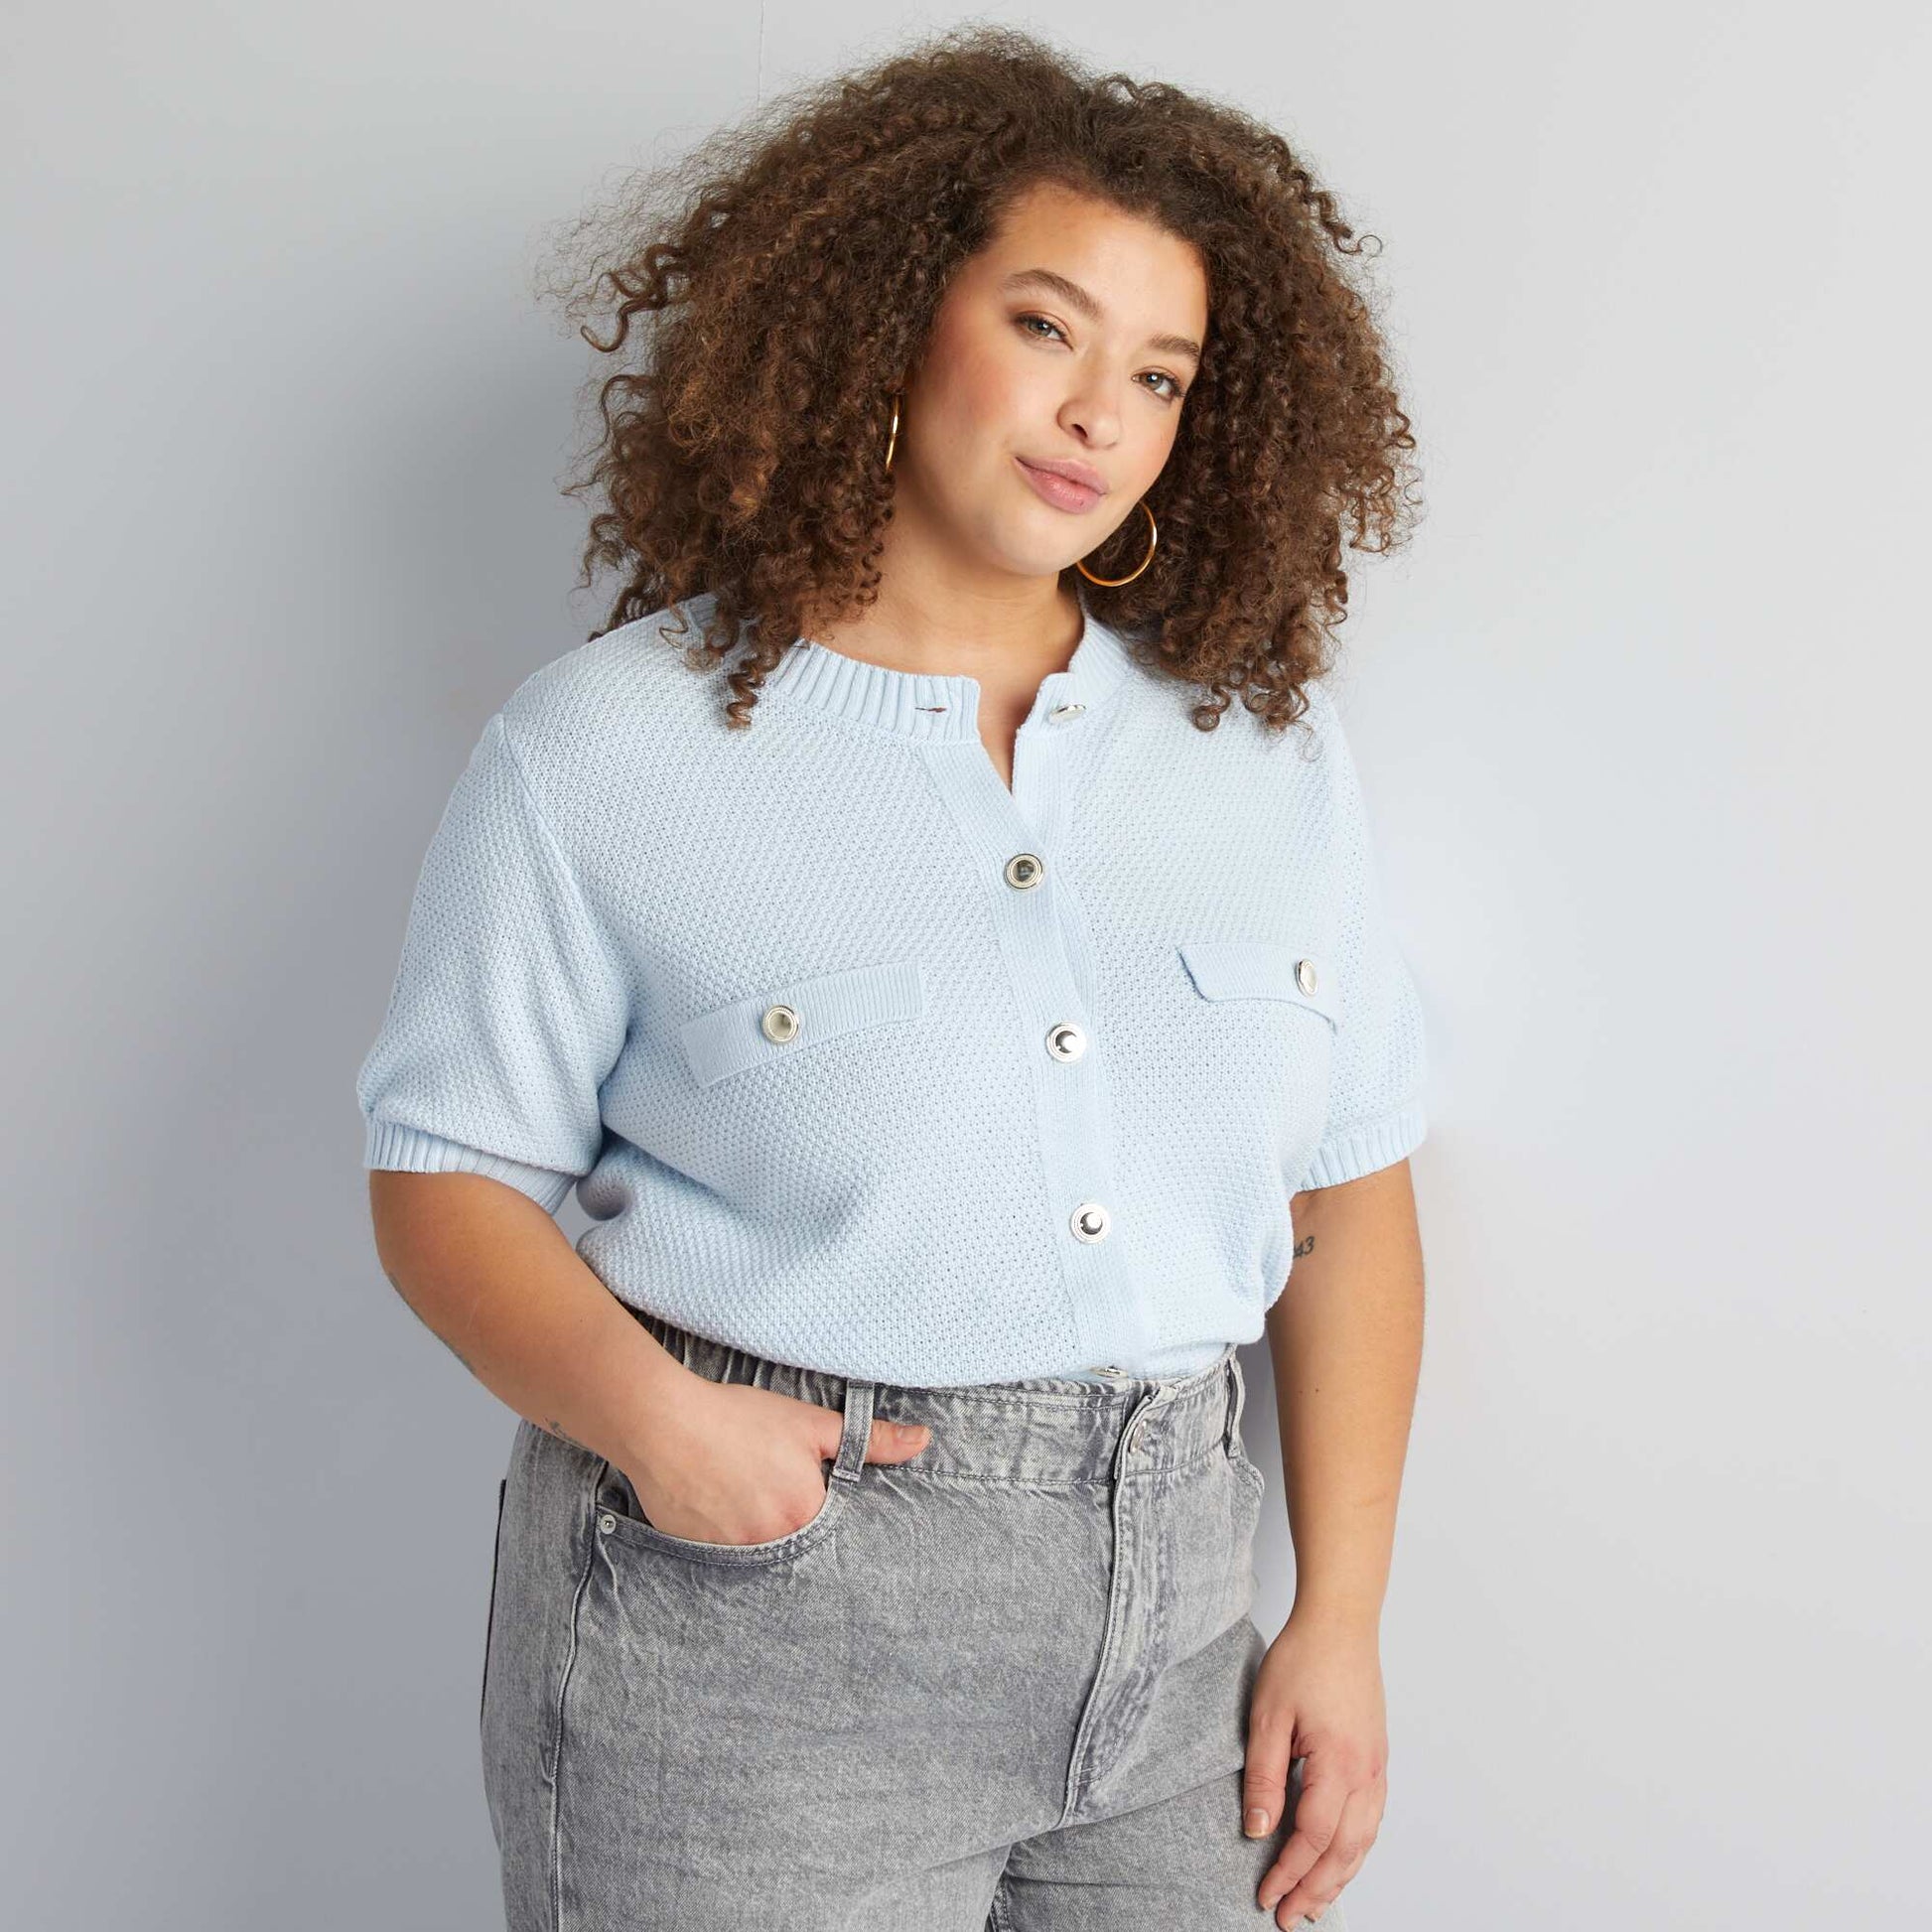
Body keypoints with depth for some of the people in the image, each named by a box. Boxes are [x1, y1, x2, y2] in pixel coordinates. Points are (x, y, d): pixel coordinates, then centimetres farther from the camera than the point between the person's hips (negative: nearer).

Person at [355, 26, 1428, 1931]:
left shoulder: (1266, 743, 6)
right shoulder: (602, 750, -4)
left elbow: (1347, 1185, 7)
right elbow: (447, 1170, -2)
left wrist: (1340, 1615, 2)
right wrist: (638, 1407, -20)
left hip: (1171, 1596, 4)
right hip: (754, 1583, -3)